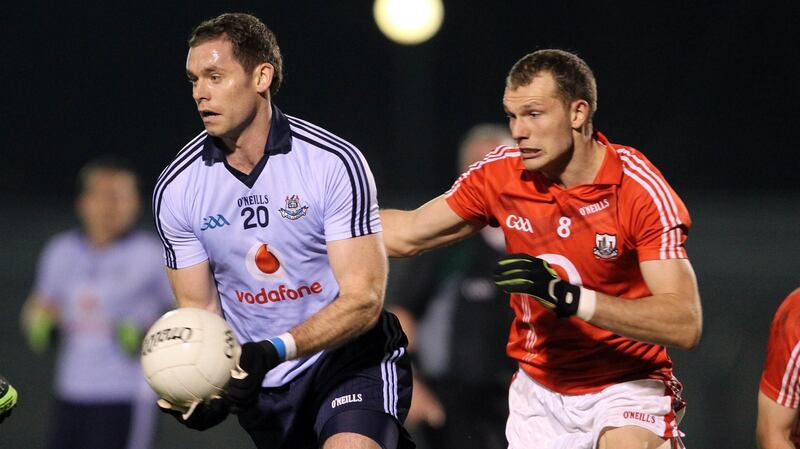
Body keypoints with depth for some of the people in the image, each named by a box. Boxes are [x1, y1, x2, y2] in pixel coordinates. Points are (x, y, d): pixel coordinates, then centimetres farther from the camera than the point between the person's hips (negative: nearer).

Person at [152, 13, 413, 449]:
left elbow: (362, 300, -18)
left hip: (349, 359, -4)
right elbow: (199, 309, 2)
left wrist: (276, 349, -32)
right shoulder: (176, 188, -4)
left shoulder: (334, 162, -15)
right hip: (260, 385, 4)